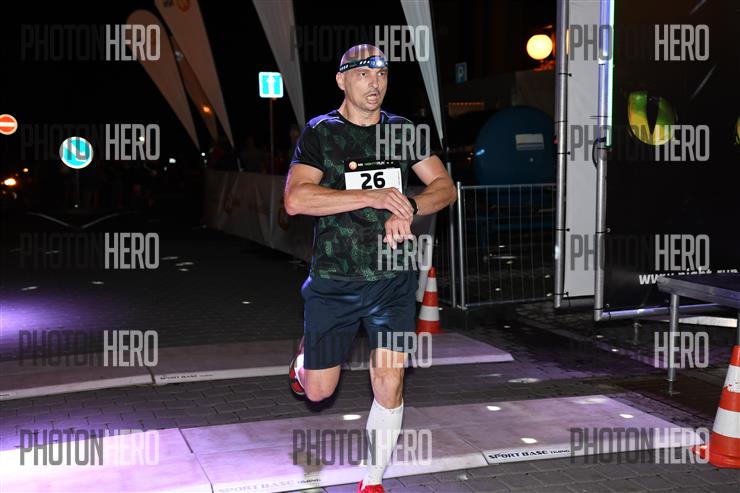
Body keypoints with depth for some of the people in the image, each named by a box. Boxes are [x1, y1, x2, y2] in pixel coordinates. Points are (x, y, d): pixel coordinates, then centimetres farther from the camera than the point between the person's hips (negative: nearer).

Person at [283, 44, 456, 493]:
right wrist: (371, 196, -23)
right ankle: (307, 351, 44)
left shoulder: (403, 131, 6)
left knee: (389, 386, -3)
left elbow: (445, 187, 7)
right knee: (318, 392, 7)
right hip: (334, 281, -2)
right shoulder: (320, 133, -4)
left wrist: (407, 209, -14)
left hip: (393, 279, 2)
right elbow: (296, 200, -19)